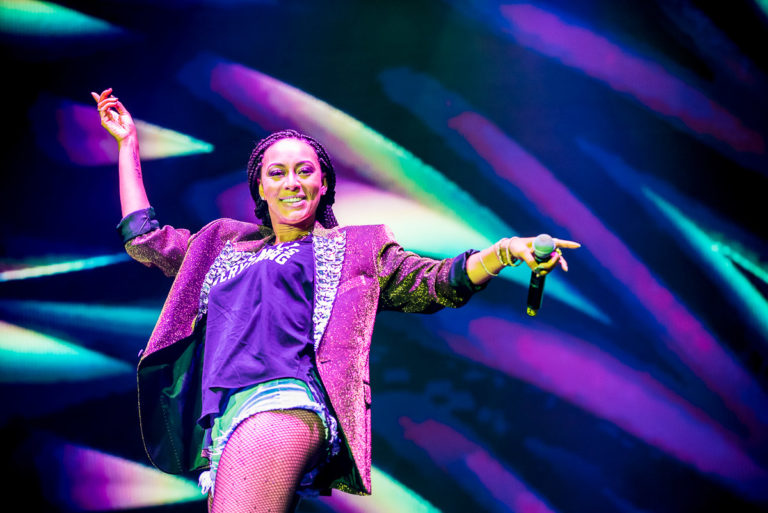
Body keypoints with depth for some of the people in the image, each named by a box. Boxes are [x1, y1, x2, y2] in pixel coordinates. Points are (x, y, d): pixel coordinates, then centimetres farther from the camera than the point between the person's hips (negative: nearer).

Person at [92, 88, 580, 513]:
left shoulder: (355, 247, 21)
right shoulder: (225, 243, 33)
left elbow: (435, 282, 10)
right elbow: (145, 240, 38)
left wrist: (506, 249, -8)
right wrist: (128, 144, 43)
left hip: (283, 400, -5)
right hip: (221, 428, 5)